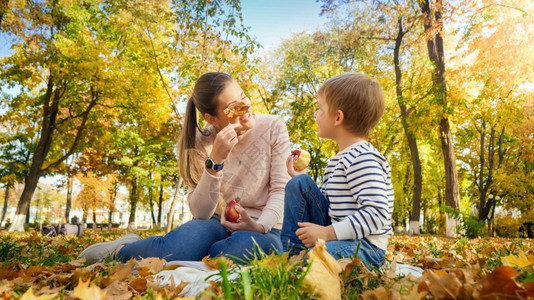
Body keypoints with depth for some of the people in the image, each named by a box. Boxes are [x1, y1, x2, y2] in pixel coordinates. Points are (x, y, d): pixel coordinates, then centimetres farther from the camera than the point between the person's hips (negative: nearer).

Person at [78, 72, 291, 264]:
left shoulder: (273, 128, -8)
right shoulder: (202, 143, -6)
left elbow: (281, 189, -8)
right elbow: (200, 213, -14)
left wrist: (260, 226, -26)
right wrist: (215, 160, -28)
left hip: (262, 228, 1)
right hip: (218, 223, 0)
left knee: (255, 245, -38)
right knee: (174, 250, -35)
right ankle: (122, 249, 1)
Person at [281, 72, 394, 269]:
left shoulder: (363, 159, -19)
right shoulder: (338, 160, 13)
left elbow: (377, 214, -26)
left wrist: (328, 232, -26)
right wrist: (302, 179, 13)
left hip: (363, 246, -10)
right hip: (337, 236, 10)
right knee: (298, 183, 4)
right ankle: (289, 251, 4)